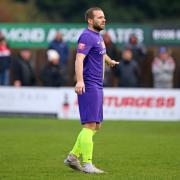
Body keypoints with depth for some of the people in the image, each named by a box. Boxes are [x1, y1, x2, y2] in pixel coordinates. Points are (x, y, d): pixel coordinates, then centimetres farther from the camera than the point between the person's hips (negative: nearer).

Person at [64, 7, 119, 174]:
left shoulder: (98, 36, 18)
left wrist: (110, 61, 58)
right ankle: (87, 164, -11)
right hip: (88, 86, -10)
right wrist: (79, 81, -38)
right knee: (90, 125, -12)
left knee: (96, 125, 12)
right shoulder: (87, 36, -12)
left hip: (97, 86, 10)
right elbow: (79, 59, -25)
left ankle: (73, 156, 17)